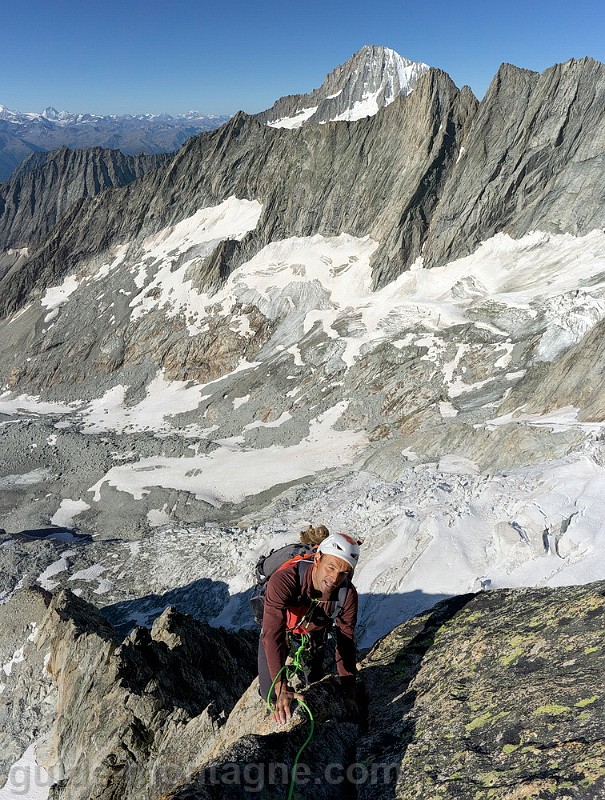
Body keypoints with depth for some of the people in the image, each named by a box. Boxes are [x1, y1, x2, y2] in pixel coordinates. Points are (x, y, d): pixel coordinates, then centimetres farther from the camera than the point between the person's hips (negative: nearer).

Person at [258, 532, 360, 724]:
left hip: (314, 634, 2)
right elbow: (273, 635, -47)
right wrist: (281, 688, -53)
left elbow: (346, 643, -21)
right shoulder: (283, 580, -44)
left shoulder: (348, 595, -32)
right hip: (279, 629, -2)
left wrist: (349, 692, -22)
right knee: (270, 693, -1)